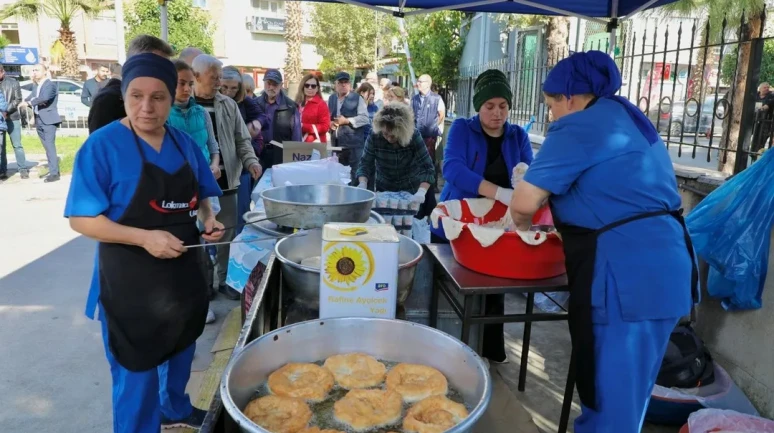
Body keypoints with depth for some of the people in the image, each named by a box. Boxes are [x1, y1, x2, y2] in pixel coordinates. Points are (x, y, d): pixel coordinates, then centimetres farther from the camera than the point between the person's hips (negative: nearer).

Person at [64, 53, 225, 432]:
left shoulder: (184, 144, 1)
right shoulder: (102, 145, -16)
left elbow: (199, 197, 13)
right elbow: (81, 219, -17)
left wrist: (208, 219, -9)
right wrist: (143, 237, -29)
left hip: (182, 270, 7)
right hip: (130, 280, -6)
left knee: (180, 349, 25)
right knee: (137, 370, 8)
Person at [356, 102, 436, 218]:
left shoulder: (414, 136, -22)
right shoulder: (374, 137, -20)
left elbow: (427, 168, -24)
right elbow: (365, 164, -14)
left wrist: (422, 191, -40)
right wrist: (363, 184, -34)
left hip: (412, 191, -1)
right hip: (384, 190, 1)